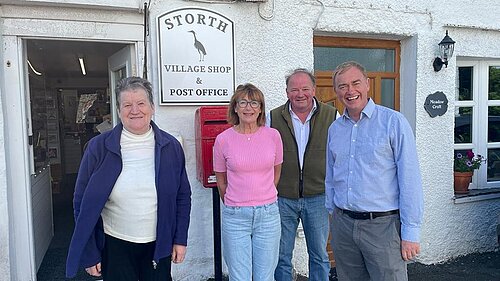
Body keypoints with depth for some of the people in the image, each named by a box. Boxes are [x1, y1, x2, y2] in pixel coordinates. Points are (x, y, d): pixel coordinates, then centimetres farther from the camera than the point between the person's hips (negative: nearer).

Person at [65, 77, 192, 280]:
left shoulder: (171, 147, -2)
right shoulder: (98, 147, -8)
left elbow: (183, 197, 4)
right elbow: (82, 203, -4)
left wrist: (180, 239, 2)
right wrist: (89, 254, -5)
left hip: (159, 246, 2)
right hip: (114, 246, -1)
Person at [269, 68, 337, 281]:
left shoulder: (331, 116, -1)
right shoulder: (273, 118, 0)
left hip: (318, 198, 0)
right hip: (282, 199, 0)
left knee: (319, 255, 15)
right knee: (282, 257, 12)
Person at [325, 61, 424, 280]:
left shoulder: (393, 122, -7)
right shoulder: (334, 129, 9)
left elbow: (410, 179, -10)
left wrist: (410, 232, -12)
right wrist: (332, 213, 14)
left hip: (383, 224, -5)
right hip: (343, 224, 5)